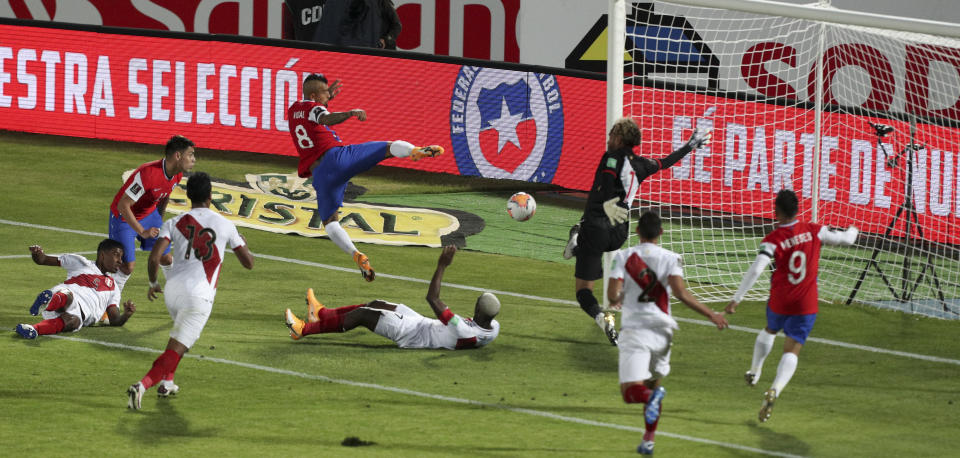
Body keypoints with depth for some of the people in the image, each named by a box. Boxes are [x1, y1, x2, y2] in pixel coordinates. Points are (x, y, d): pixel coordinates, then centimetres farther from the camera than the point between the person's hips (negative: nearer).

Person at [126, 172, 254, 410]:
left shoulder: (174, 223, 6)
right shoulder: (225, 225, 5)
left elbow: (154, 258, -6)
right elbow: (248, 262, 14)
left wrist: (153, 284, 13)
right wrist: (242, 242, 35)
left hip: (172, 290, 4)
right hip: (199, 295, -4)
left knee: (181, 335, 34)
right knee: (177, 348, -7)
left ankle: (167, 381, 27)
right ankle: (142, 385, -28)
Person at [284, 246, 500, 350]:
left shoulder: (464, 331, -40)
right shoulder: (494, 329, -18)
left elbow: (432, 298, -36)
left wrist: (442, 265, -34)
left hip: (413, 335, -9)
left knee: (361, 315, -1)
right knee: (376, 305, 20)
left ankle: (304, 329, 14)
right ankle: (322, 314, 39)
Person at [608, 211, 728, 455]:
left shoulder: (623, 257, -2)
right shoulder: (671, 259, -2)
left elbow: (612, 295, -9)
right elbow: (680, 292, -15)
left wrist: (617, 300, 16)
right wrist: (711, 314, -7)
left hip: (634, 331, -3)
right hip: (662, 331, 3)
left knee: (630, 391, -7)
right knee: (654, 382, 23)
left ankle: (652, 397, -39)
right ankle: (649, 440, 23)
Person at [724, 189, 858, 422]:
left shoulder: (772, 240, -12)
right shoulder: (814, 231, -4)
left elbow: (755, 270, -21)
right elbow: (845, 239, 8)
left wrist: (736, 299, -17)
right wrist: (852, 231, 33)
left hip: (779, 301, 0)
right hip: (806, 304, 0)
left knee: (769, 330, 32)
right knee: (792, 349, -2)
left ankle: (755, 371, 45)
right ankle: (775, 390, -24)